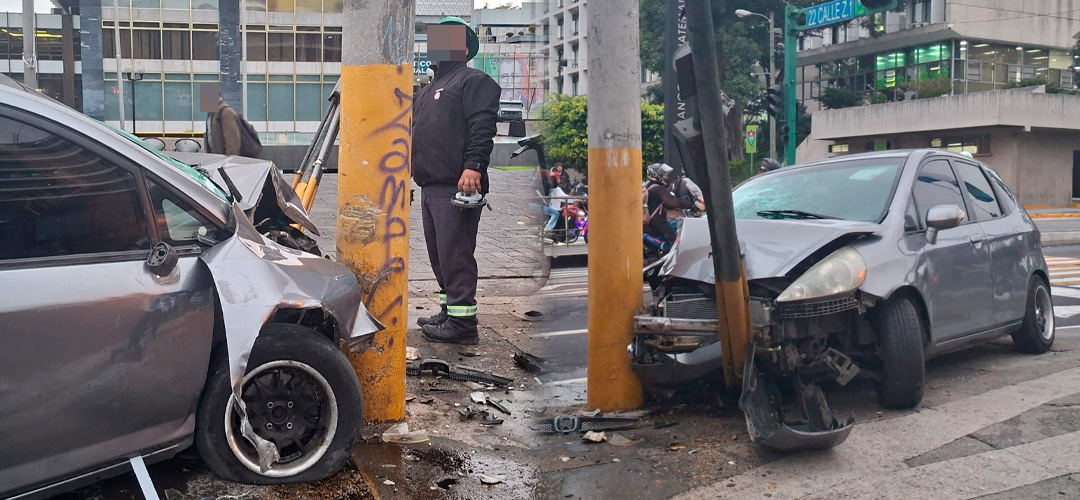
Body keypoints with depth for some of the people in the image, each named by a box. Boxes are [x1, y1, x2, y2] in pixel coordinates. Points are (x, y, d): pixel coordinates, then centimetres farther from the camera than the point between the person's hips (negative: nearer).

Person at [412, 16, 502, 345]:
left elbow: (482, 127, -15)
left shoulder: (473, 81, -1)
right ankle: (449, 312, 23)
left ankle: (462, 322, -9)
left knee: (455, 255, -12)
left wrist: (473, 166, -26)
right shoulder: (428, 91, 29)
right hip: (431, 186, 10)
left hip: (457, 186, -10)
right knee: (439, 255, 13)